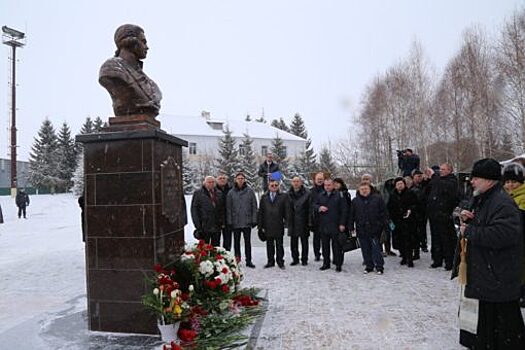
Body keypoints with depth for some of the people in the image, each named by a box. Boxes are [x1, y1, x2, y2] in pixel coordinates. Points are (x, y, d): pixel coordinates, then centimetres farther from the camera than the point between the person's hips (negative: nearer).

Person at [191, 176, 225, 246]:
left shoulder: (219, 193, 12)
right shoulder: (198, 193, -1)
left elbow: (222, 209, 14)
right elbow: (194, 209, -4)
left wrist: (222, 222, 4)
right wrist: (198, 225, -10)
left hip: (217, 226, 4)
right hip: (204, 227, -4)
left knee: (216, 246, 11)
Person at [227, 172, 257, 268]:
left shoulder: (250, 191, 0)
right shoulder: (231, 193, 2)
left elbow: (254, 206, 1)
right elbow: (228, 208, 3)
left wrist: (254, 220, -4)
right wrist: (229, 222, -3)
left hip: (247, 221, -1)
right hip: (235, 222, 1)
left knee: (248, 242, 5)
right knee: (236, 241, 10)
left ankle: (248, 260, 13)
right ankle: (237, 260, 20)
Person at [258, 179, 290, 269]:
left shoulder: (283, 197, 2)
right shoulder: (264, 197, 7)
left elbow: (287, 211, 1)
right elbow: (260, 212, 7)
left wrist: (286, 222, -7)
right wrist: (260, 225, 2)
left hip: (279, 226, -2)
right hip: (267, 226, 2)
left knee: (279, 245, 7)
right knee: (269, 245, 10)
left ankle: (280, 262, 17)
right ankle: (270, 261, 21)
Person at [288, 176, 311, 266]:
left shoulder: (307, 193, -6)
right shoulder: (289, 194, 4)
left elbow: (310, 208, -6)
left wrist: (309, 221, -9)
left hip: (303, 222, -3)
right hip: (292, 222, 3)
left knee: (304, 242, 8)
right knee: (293, 242, 9)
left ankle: (304, 259, 20)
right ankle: (295, 259, 22)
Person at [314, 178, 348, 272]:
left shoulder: (339, 195, -4)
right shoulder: (320, 196, 10)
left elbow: (344, 210, -5)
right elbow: (314, 205, 16)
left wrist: (342, 224, -10)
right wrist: (319, 208, -7)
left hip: (335, 226, -4)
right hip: (323, 225, 5)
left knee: (336, 245, 1)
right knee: (325, 245, 12)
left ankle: (338, 264, 12)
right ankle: (326, 263, 23)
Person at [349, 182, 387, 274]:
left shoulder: (377, 198, 2)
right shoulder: (355, 201, 7)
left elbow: (383, 212, 4)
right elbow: (351, 215, 9)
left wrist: (381, 224, -2)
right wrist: (351, 227, 5)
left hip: (374, 229, -2)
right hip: (361, 230, 3)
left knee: (376, 248, -1)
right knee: (365, 249, 8)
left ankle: (379, 266, 10)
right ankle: (369, 266, 20)